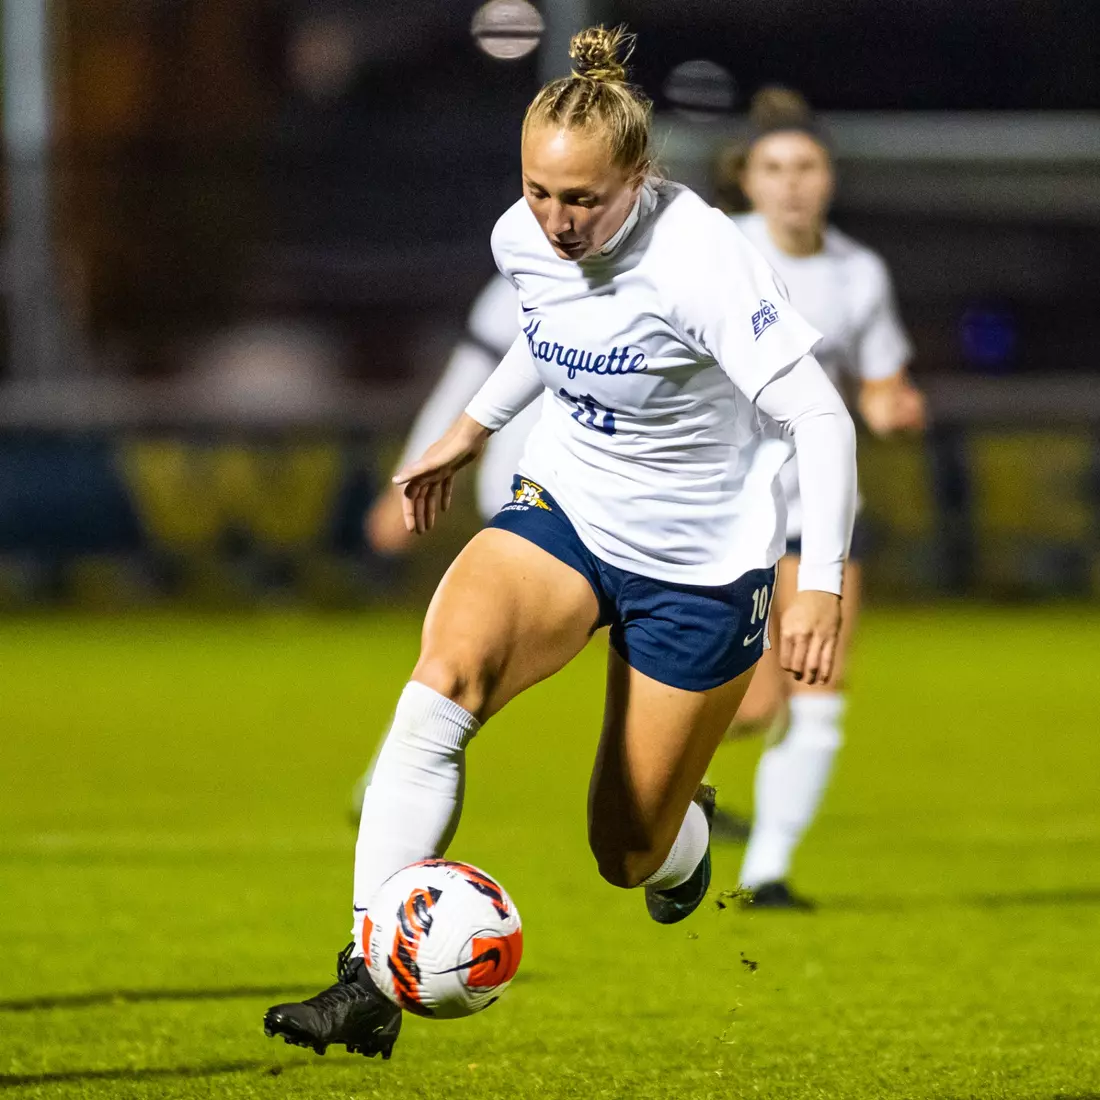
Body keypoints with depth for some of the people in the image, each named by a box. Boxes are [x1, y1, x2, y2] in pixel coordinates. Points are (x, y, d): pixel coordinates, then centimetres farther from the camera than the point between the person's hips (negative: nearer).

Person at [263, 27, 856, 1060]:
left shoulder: (699, 259, -26)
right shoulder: (524, 239, -8)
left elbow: (817, 415, -25)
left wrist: (821, 582, -31)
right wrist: (474, 427, 22)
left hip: (698, 563, -4)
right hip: (561, 509, 4)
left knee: (629, 856, 6)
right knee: (439, 684, -28)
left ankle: (685, 837, 47)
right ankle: (369, 983, -30)